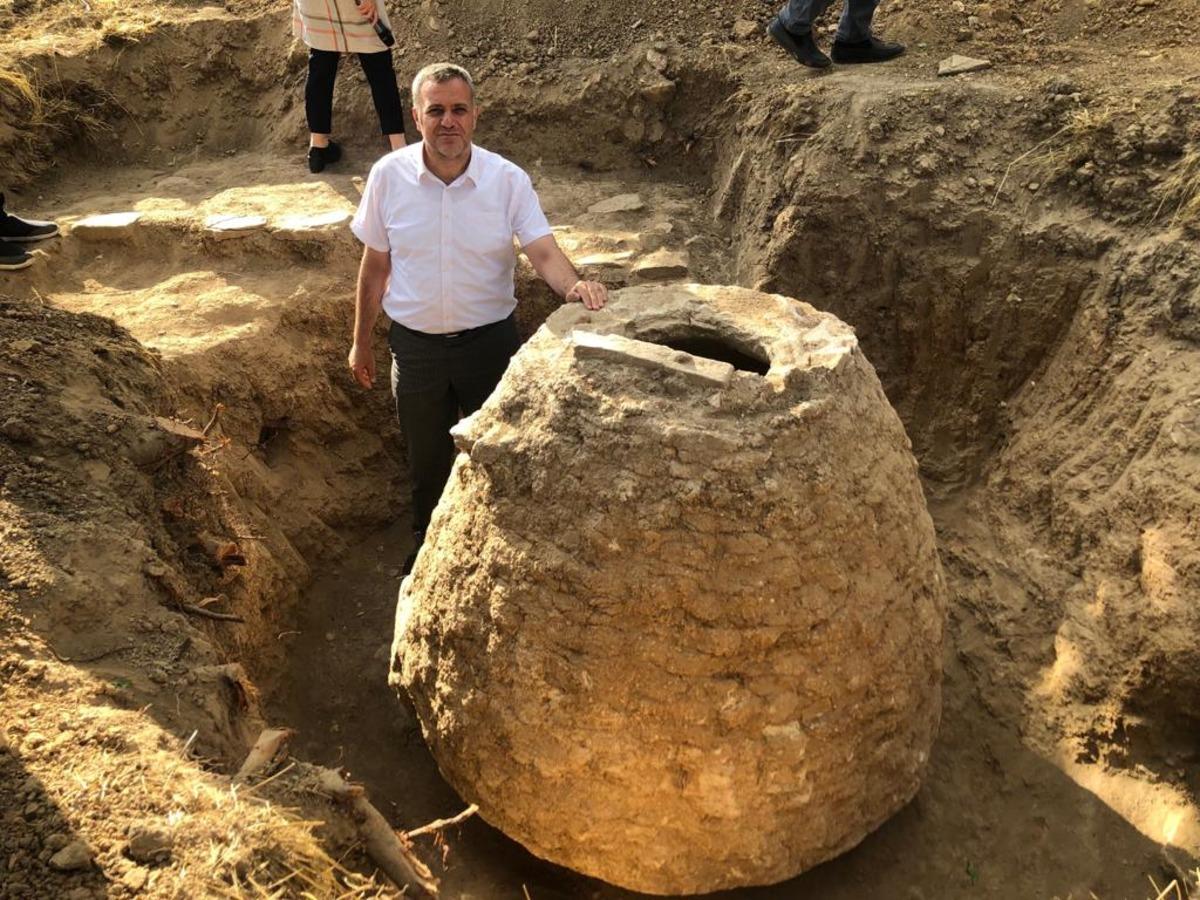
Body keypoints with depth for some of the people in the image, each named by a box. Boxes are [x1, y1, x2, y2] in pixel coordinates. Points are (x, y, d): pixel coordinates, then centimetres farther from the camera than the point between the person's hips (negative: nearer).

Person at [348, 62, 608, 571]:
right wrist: (361, 342, 6)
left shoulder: (508, 180, -11)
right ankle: (427, 545, 44)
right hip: (416, 344, 1)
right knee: (427, 461, 18)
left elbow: (543, 251, -19)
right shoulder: (388, 176, -8)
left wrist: (573, 285, -42)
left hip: (489, 341, -1)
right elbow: (376, 266, 0)